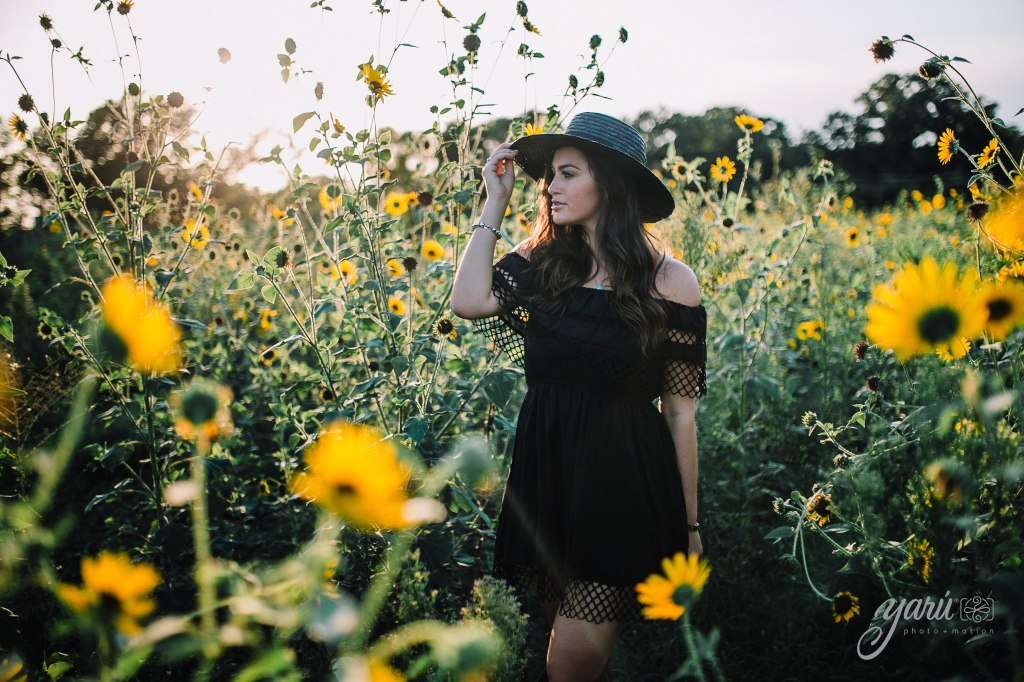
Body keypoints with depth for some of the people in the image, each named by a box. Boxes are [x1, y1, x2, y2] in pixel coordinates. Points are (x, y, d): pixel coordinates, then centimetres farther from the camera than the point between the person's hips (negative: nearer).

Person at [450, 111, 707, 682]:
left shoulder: (669, 281, -7)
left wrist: (689, 524, -1)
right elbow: (468, 302, -14)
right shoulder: (542, 262, 4)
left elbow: (680, 410, -4)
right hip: (545, 478, 4)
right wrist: (496, 202, -5)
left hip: (623, 485, -4)